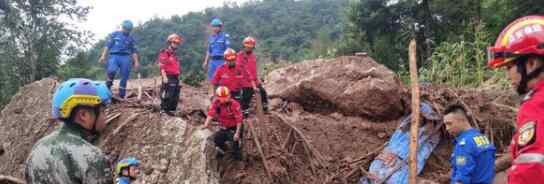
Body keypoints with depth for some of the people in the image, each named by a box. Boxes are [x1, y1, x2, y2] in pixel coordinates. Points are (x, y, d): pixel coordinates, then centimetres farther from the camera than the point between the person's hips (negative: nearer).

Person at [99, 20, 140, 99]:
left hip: (125, 58, 3)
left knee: (124, 77, -3)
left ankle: (121, 96, 4)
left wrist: (136, 62, 5)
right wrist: (103, 56, -6)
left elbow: (134, 51, 16)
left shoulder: (131, 38, 19)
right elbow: (107, 45, 6)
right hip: (114, 56, -3)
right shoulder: (114, 34, 13)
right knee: (112, 70, -30)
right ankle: (108, 87, -9)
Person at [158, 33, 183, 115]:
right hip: (168, 78, -9)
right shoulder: (164, 53, -8)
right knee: (167, 95, -8)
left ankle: (170, 110, 17)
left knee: (175, 96, 10)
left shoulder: (174, 54, 20)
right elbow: (162, 66, -16)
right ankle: (163, 110, -2)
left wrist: (177, 77, 23)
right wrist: (164, 77, -22)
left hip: (175, 78, 9)